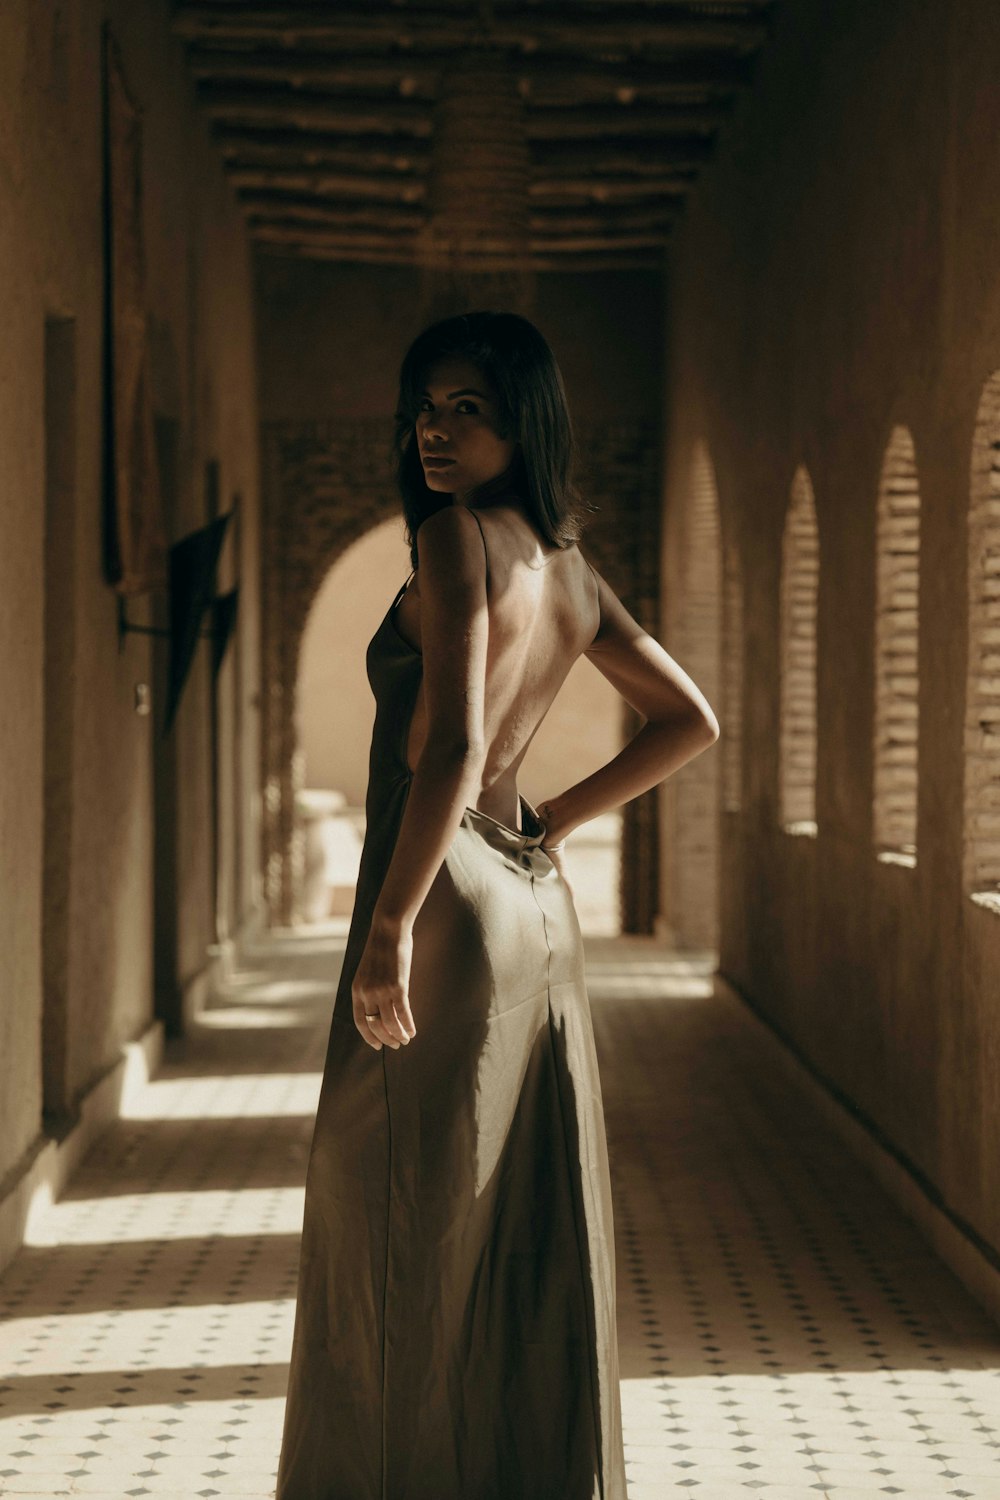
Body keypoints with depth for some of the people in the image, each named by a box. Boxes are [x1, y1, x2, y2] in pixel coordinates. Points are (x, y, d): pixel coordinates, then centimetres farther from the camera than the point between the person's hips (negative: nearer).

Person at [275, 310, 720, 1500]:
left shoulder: (458, 535, -13)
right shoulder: (571, 568, 11)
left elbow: (453, 745, -24)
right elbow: (689, 722, 20)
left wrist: (390, 927, -23)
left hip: (450, 905, -8)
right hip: (536, 911, 8)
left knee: (407, 1237, 0)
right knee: (528, 1244, 12)